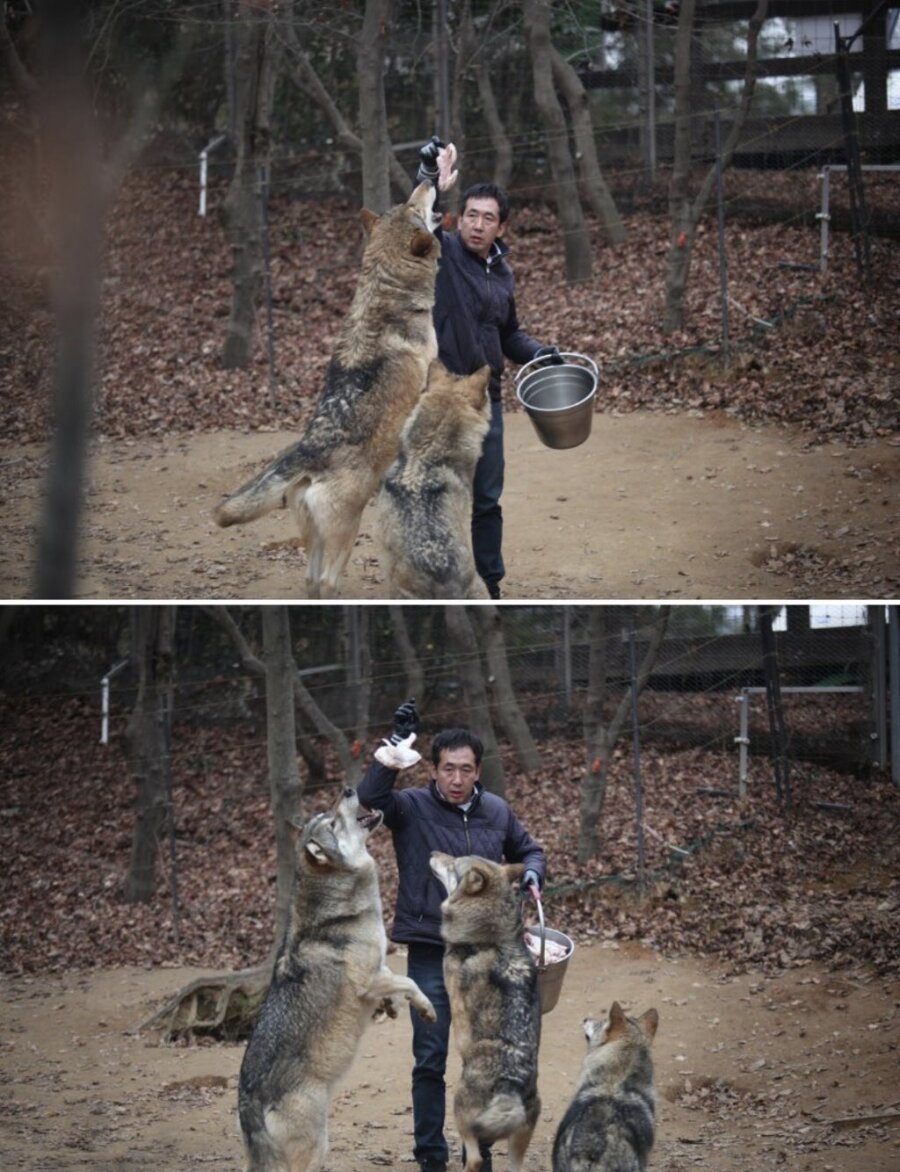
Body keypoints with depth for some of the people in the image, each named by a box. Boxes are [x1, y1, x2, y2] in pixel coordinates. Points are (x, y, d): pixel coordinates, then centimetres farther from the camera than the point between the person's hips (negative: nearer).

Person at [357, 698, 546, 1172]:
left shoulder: (496, 811, 5)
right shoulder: (411, 807, -6)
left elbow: (527, 850, 22)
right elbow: (369, 796, -26)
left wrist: (530, 875, -1)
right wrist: (395, 747, -35)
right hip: (430, 954, -3)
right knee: (430, 1060, -1)